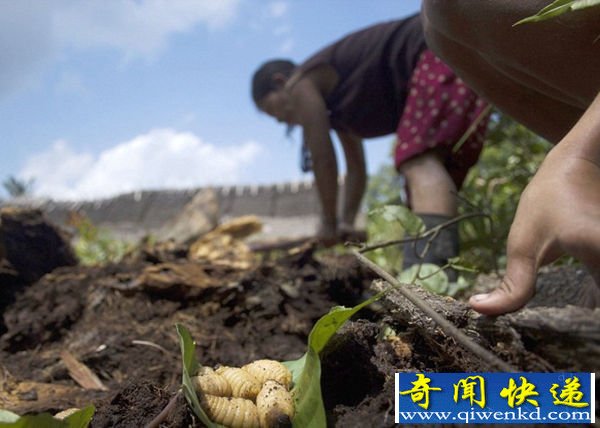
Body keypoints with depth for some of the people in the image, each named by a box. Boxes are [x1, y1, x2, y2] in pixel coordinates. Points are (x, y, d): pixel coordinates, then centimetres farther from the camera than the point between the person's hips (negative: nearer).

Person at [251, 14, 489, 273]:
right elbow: (356, 167, 31)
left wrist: (329, 222, 10)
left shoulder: (302, 83, 0)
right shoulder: (338, 106, 27)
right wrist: (346, 223, 32)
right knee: (424, 169, 9)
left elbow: (323, 161, -1)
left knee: (419, 164, -26)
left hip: (441, 52, -10)